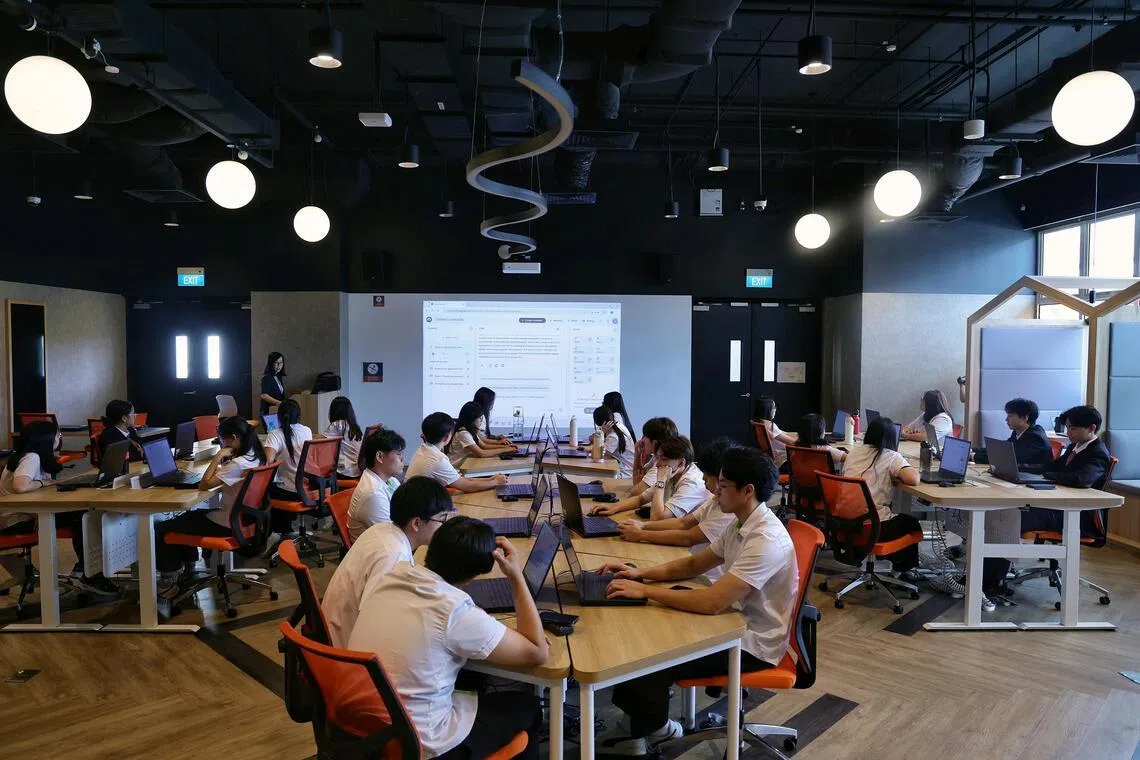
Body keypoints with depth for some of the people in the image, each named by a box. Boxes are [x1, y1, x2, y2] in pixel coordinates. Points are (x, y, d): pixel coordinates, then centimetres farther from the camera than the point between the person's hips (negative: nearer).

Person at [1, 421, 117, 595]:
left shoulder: (34, 456, 11)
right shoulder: (31, 457, -19)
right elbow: (20, 486, -35)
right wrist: (43, 483, -19)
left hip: (26, 513, 10)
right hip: (16, 521, -10)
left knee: (83, 514, -4)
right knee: (80, 518, -17)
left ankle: (82, 570, 1)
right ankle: (86, 575, -5)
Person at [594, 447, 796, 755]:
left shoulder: (766, 540, -28)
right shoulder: (741, 524, 2)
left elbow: (711, 603, -35)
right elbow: (694, 564, 12)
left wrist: (645, 590, -27)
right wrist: (641, 573, -2)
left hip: (752, 645, -9)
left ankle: (656, 728, 16)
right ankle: (648, 731, 16)